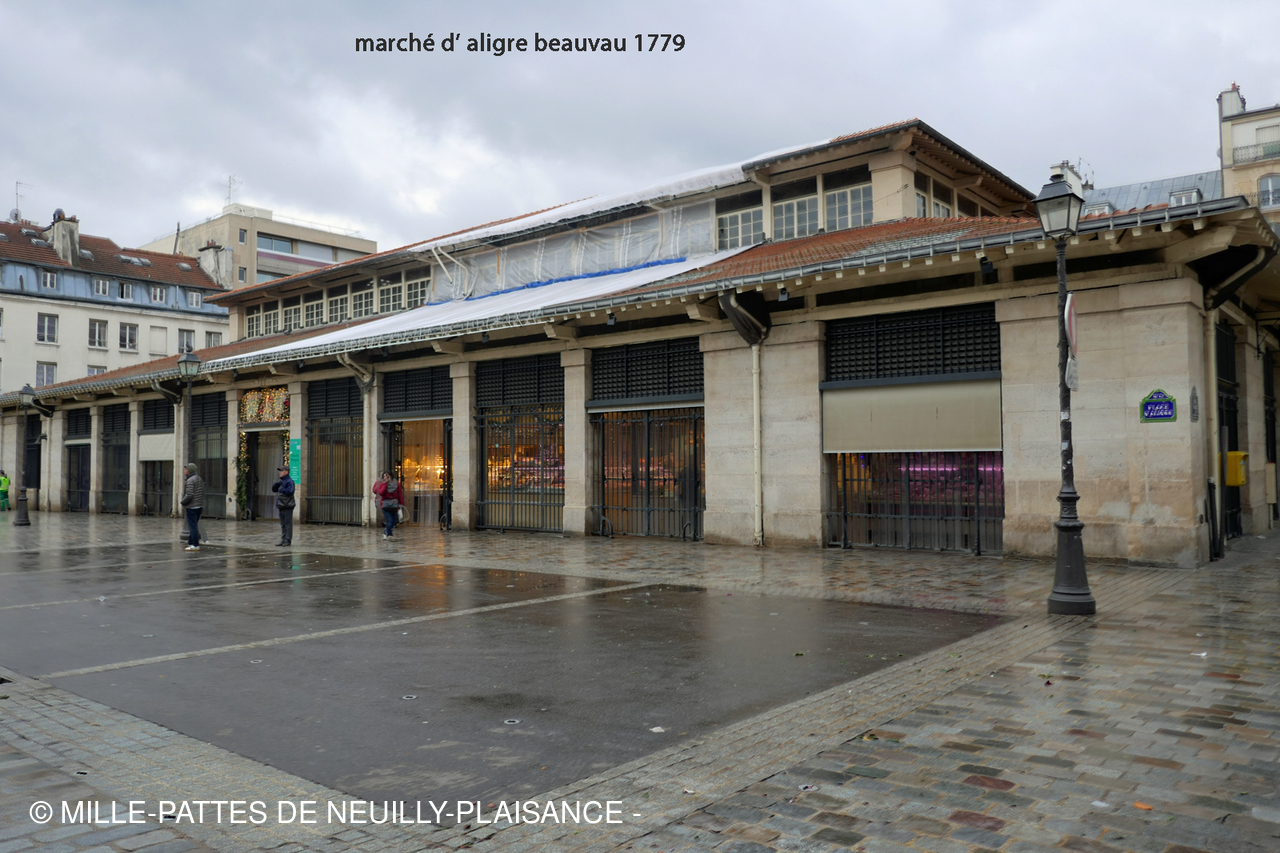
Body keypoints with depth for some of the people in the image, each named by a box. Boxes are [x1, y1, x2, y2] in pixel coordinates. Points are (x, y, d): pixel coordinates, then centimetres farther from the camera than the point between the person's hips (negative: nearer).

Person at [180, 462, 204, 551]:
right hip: (199, 505, 9)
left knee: (193, 526, -5)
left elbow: (189, 495, -22)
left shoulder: (190, 480, -16)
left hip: (191, 506, -9)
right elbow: (202, 493, 15)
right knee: (194, 526, 16)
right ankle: (190, 543, 22)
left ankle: (195, 545, -5)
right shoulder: (199, 479, 12)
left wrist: (183, 502, -7)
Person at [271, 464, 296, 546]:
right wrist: (276, 483, -2)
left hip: (287, 506, -9)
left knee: (288, 523, -6)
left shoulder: (289, 481, -10)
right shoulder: (281, 481, 18)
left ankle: (288, 540, -4)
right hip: (281, 505, 9)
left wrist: (282, 489, -13)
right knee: (283, 523, 12)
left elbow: (290, 491, -22)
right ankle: (283, 539, 17)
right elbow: (274, 489, 16)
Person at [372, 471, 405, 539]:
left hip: (394, 505, 3)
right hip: (385, 505, -3)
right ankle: (389, 535, 1)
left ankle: (385, 532, 28)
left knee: (394, 521, 5)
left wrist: (401, 503, -2)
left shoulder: (396, 483, 2)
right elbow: (380, 493, -17)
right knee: (389, 520, -14)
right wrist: (385, 483, -18)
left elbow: (400, 494, 3)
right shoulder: (382, 484, -1)